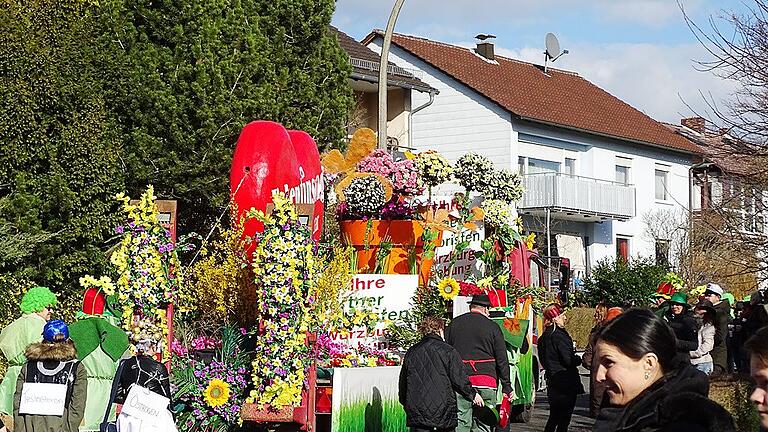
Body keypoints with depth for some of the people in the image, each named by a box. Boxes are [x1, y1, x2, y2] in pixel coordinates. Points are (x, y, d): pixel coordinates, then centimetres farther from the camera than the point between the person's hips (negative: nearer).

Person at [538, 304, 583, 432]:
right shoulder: (559, 335, -18)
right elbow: (569, 360, -22)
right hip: (566, 383, -9)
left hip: (552, 382, 9)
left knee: (554, 418, 18)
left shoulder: (544, 337, 10)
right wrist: (579, 359, -1)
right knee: (564, 419, -2)